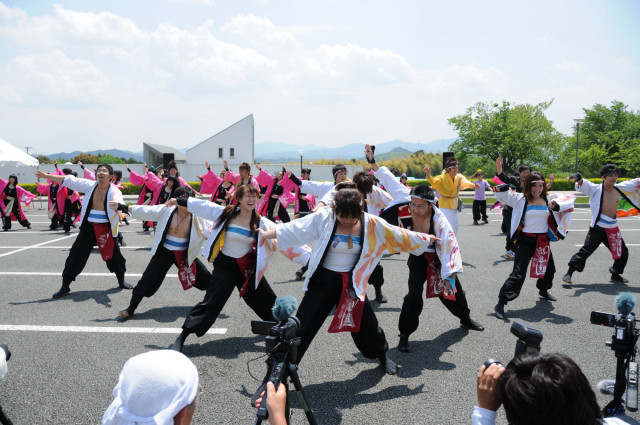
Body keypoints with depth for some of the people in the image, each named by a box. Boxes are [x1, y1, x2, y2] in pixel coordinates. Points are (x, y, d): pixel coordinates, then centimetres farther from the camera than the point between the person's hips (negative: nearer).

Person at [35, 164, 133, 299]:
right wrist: (47, 176, 2)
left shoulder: (114, 191, -11)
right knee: (75, 257, 2)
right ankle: (65, 287, 16)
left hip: (105, 230, -2)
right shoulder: (89, 185, -2)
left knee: (114, 256, 8)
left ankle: (121, 280, 35)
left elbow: (118, 202, -32)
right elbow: (69, 181, 3)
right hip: (88, 228, 2)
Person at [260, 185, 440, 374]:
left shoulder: (372, 224, -10)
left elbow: (399, 235, 2)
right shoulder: (323, 218, -14)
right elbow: (293, 229, -5)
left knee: (367, 324, 11)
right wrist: (265, 235, 1)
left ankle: (383, 356, 41)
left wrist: (428, 238, 10)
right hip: (322, 282, -1)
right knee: (302, 327, 0)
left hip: (351, 284, 1)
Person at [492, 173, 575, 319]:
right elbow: (504, 195, 3)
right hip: (525, 240, -5)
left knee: (549, 269, 25)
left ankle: (543, 290, 56)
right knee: (518, 273, -14)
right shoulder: (521, 199, -4)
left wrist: (556, 206, -17)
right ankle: (501, 303, -12)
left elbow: (568, 202, 2)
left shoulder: (548, 200, 3)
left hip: (543, 241, 5)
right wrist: (500, 189, -20)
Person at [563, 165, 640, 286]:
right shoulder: (596, 189, -8)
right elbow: (583, 184, -23)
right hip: (597, 227, -6)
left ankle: (615, 275, 36)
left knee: (623, 252, 15)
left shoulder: (620, 189, 5)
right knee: (586, 250, -14)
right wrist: (578, 177, -43)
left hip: (613, 228, 6)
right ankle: (569, 274, -11)